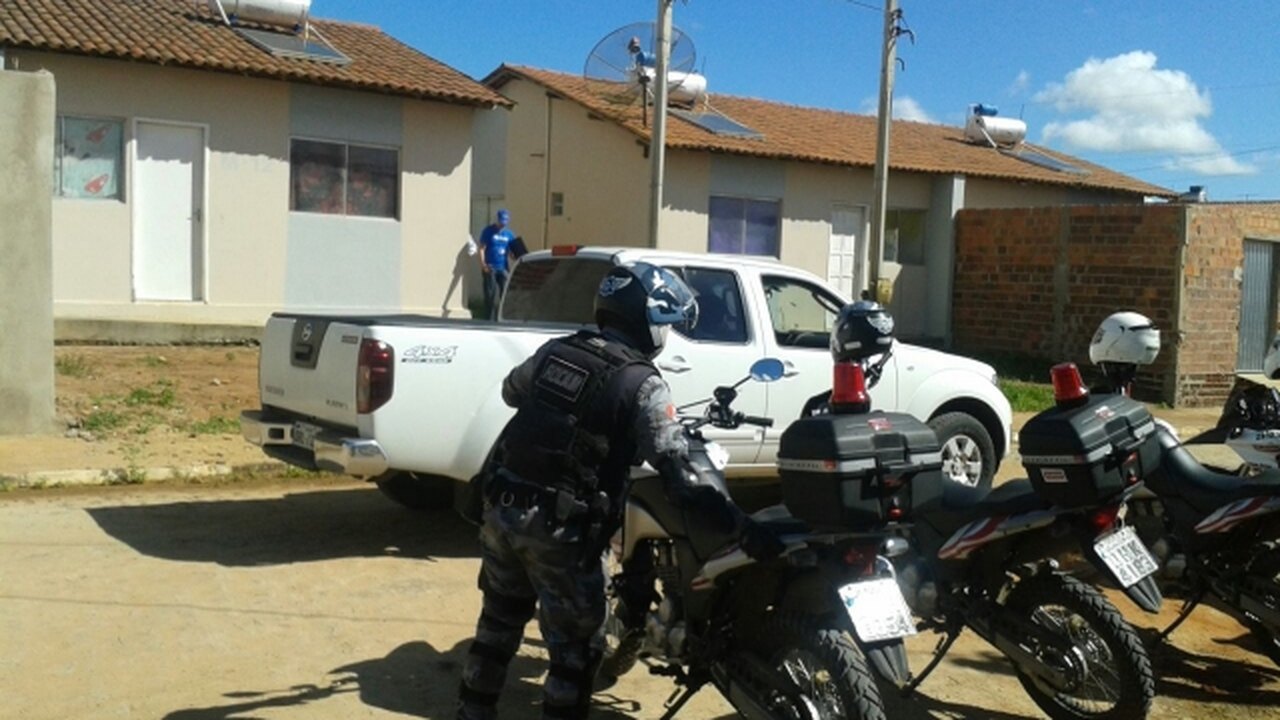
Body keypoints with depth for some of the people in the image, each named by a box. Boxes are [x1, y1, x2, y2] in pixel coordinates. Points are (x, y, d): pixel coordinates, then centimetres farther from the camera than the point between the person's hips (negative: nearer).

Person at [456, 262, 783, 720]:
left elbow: (511, 392, 27)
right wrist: (744, 530, -16)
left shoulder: (554, 351, 6)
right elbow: (681, 479, -18)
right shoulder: (642, 383, -11)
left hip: (502, 508, 7)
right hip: (559, 529, -6)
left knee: (500, 621, 24)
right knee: (576, 647, 9)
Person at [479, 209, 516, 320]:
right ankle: (490, 318, 1)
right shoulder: (489, 231, 0)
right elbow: (482, 248, -3)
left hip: (503, 268, 4)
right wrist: (483, 263, -16)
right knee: (490, 294, -4)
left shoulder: (509, 234, 12)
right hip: (490, 268, -4)